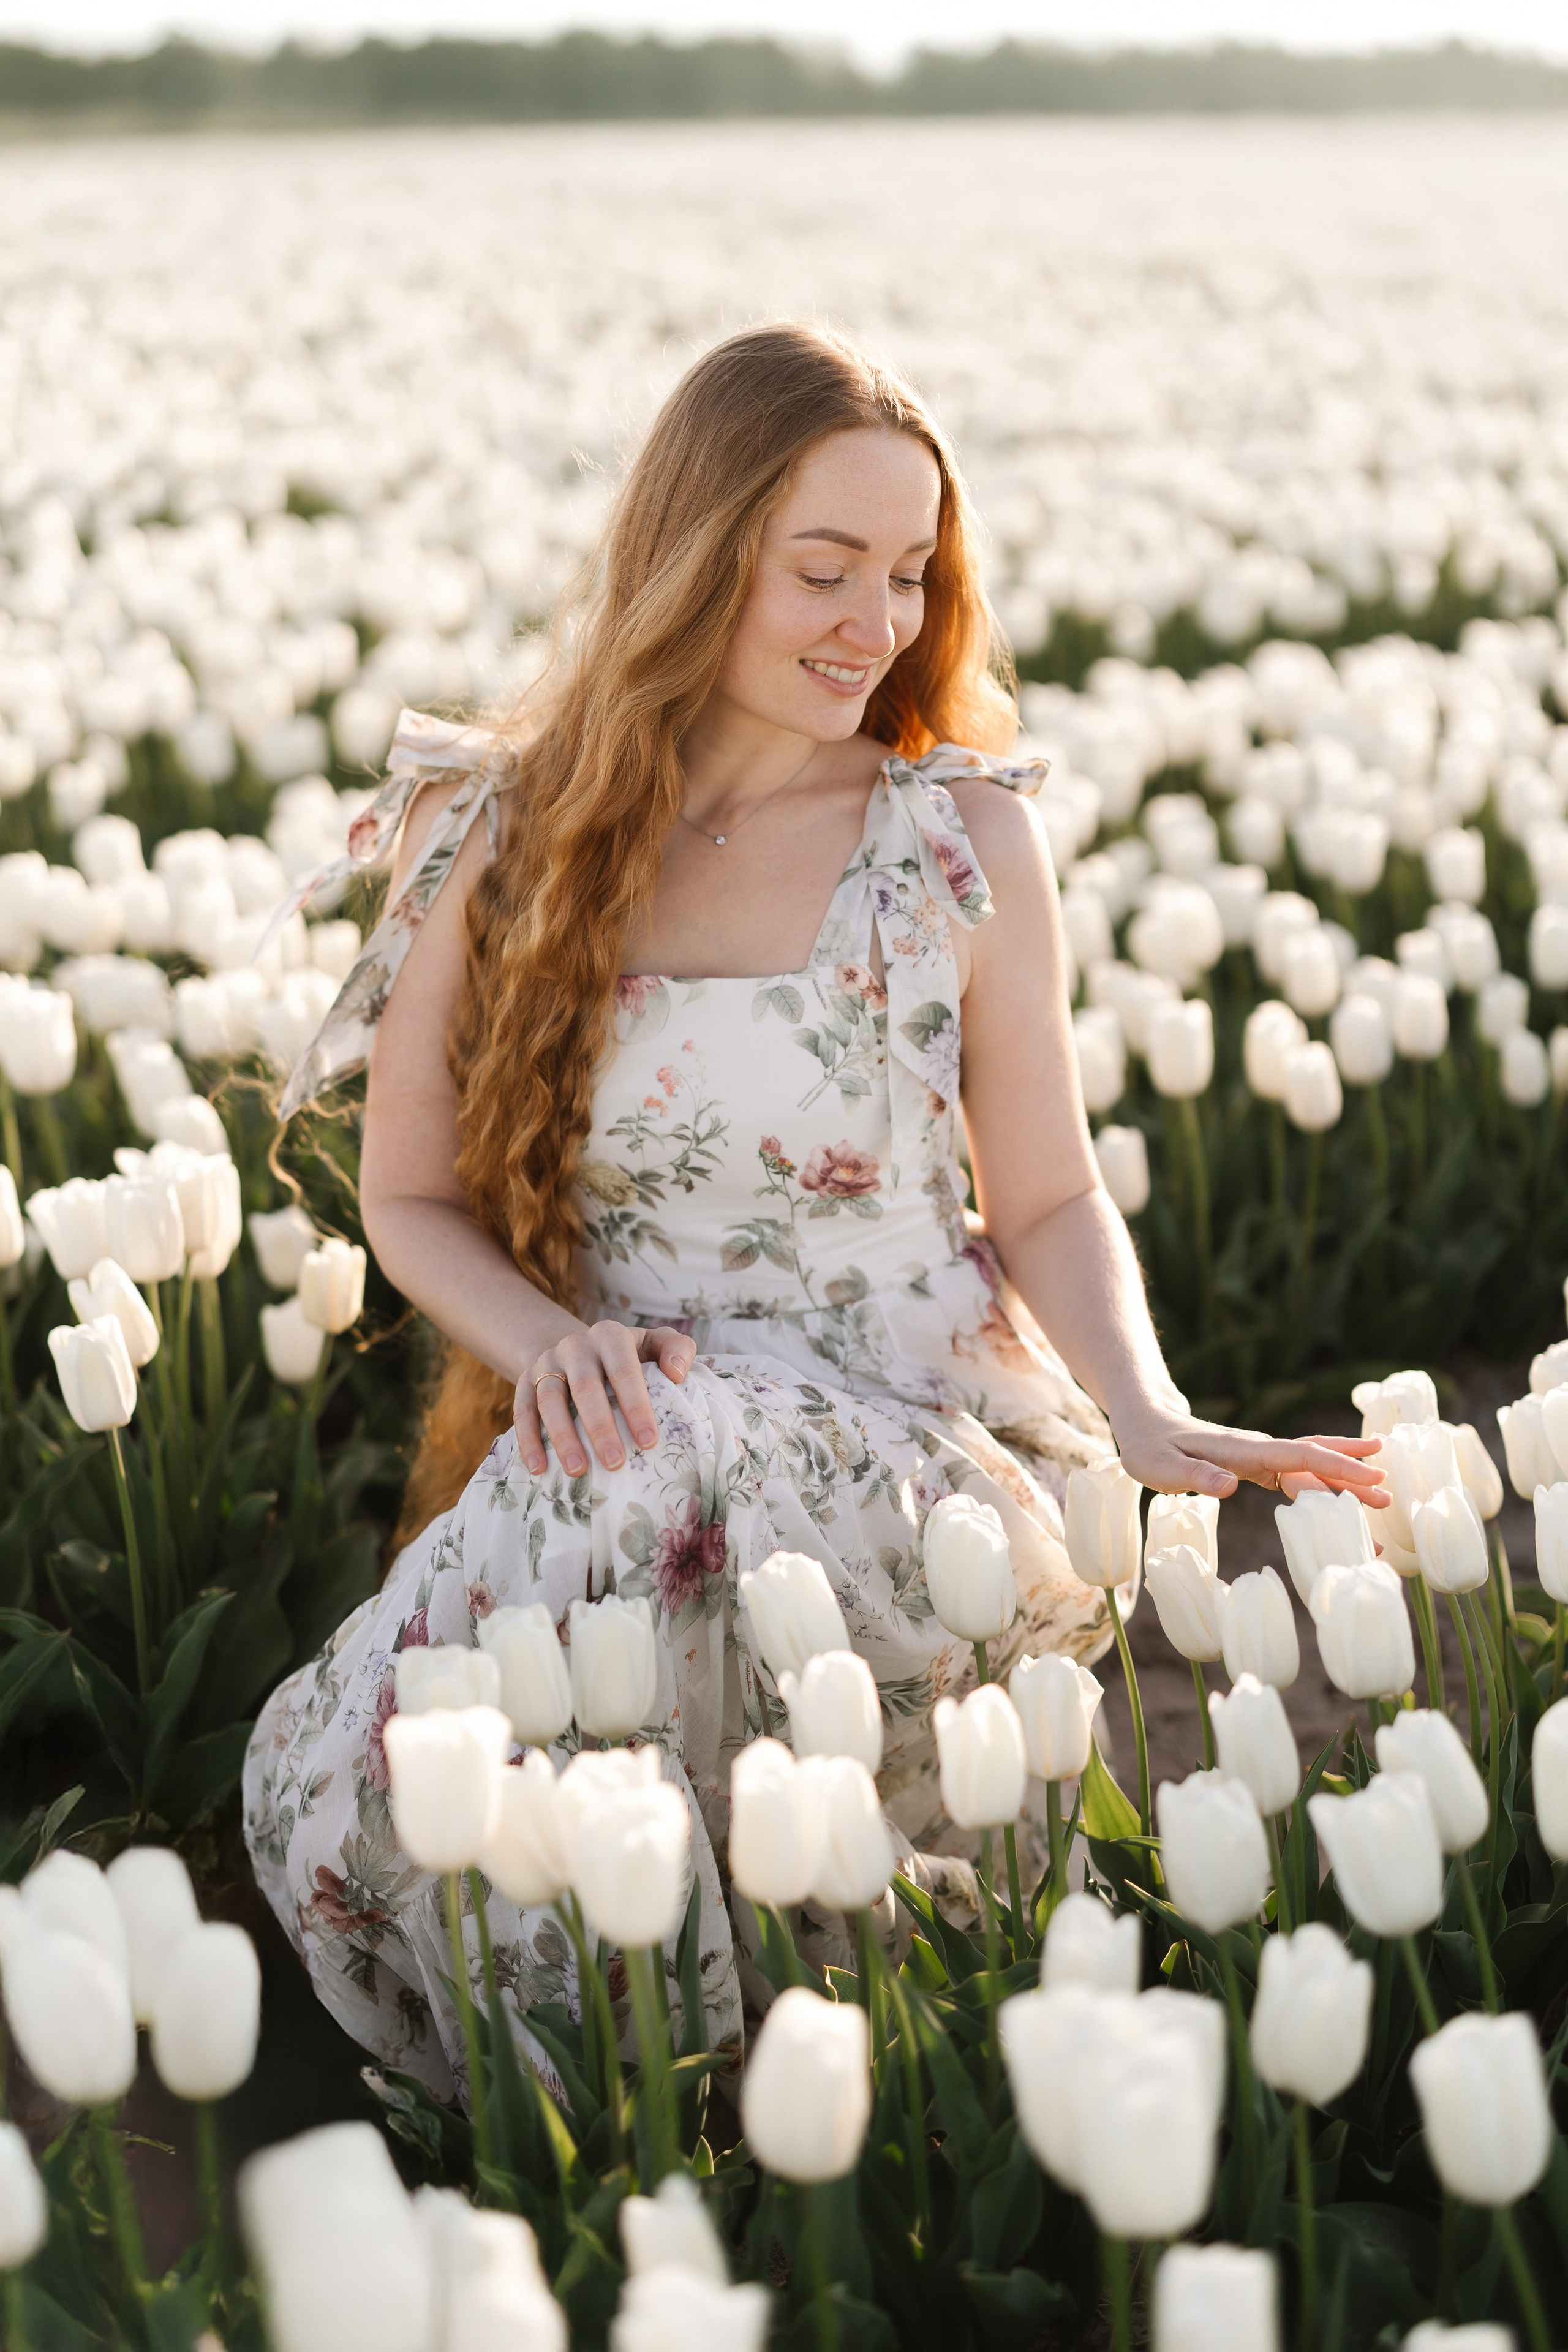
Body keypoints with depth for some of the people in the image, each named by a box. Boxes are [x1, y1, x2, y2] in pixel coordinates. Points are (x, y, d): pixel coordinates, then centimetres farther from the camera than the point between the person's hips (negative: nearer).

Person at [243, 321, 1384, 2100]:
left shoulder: (966, 835, 1)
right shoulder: (504, 839, 4)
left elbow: (1049, 1197, 5)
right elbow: (410, 1200, 11)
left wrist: (1150, 1419, -15)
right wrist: (550, 1340, -12)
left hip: (915, 1438, -1)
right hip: (617, 1429, 1)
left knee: (679, 1496, -38)